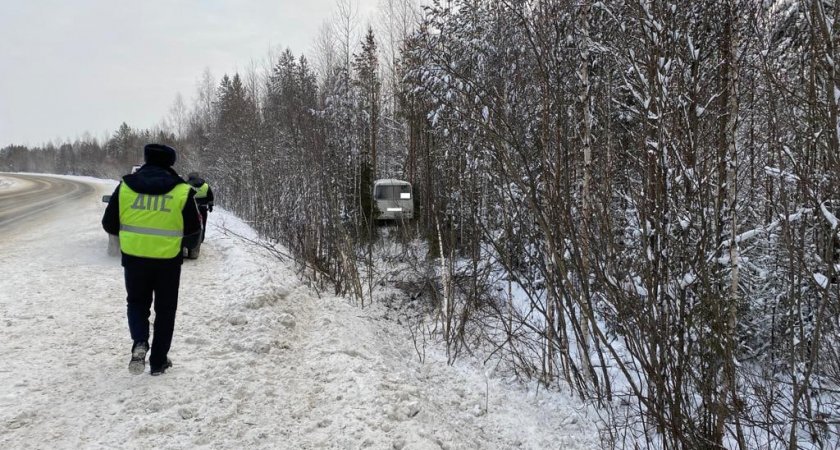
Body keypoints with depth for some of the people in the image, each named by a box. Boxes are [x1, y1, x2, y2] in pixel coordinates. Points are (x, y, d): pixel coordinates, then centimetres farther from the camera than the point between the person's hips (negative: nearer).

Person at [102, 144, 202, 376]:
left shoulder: (125, 186, -3)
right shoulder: (182, 191, -8)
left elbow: (109, 224, 5)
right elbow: (193, 232, -3)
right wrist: (185, 243, 19)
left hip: (133, 258, 1)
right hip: (168, 261, -1)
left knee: (137, 303, 21)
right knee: (165, 310, 14)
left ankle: (139, 342, -5)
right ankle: (158, 361, 20)